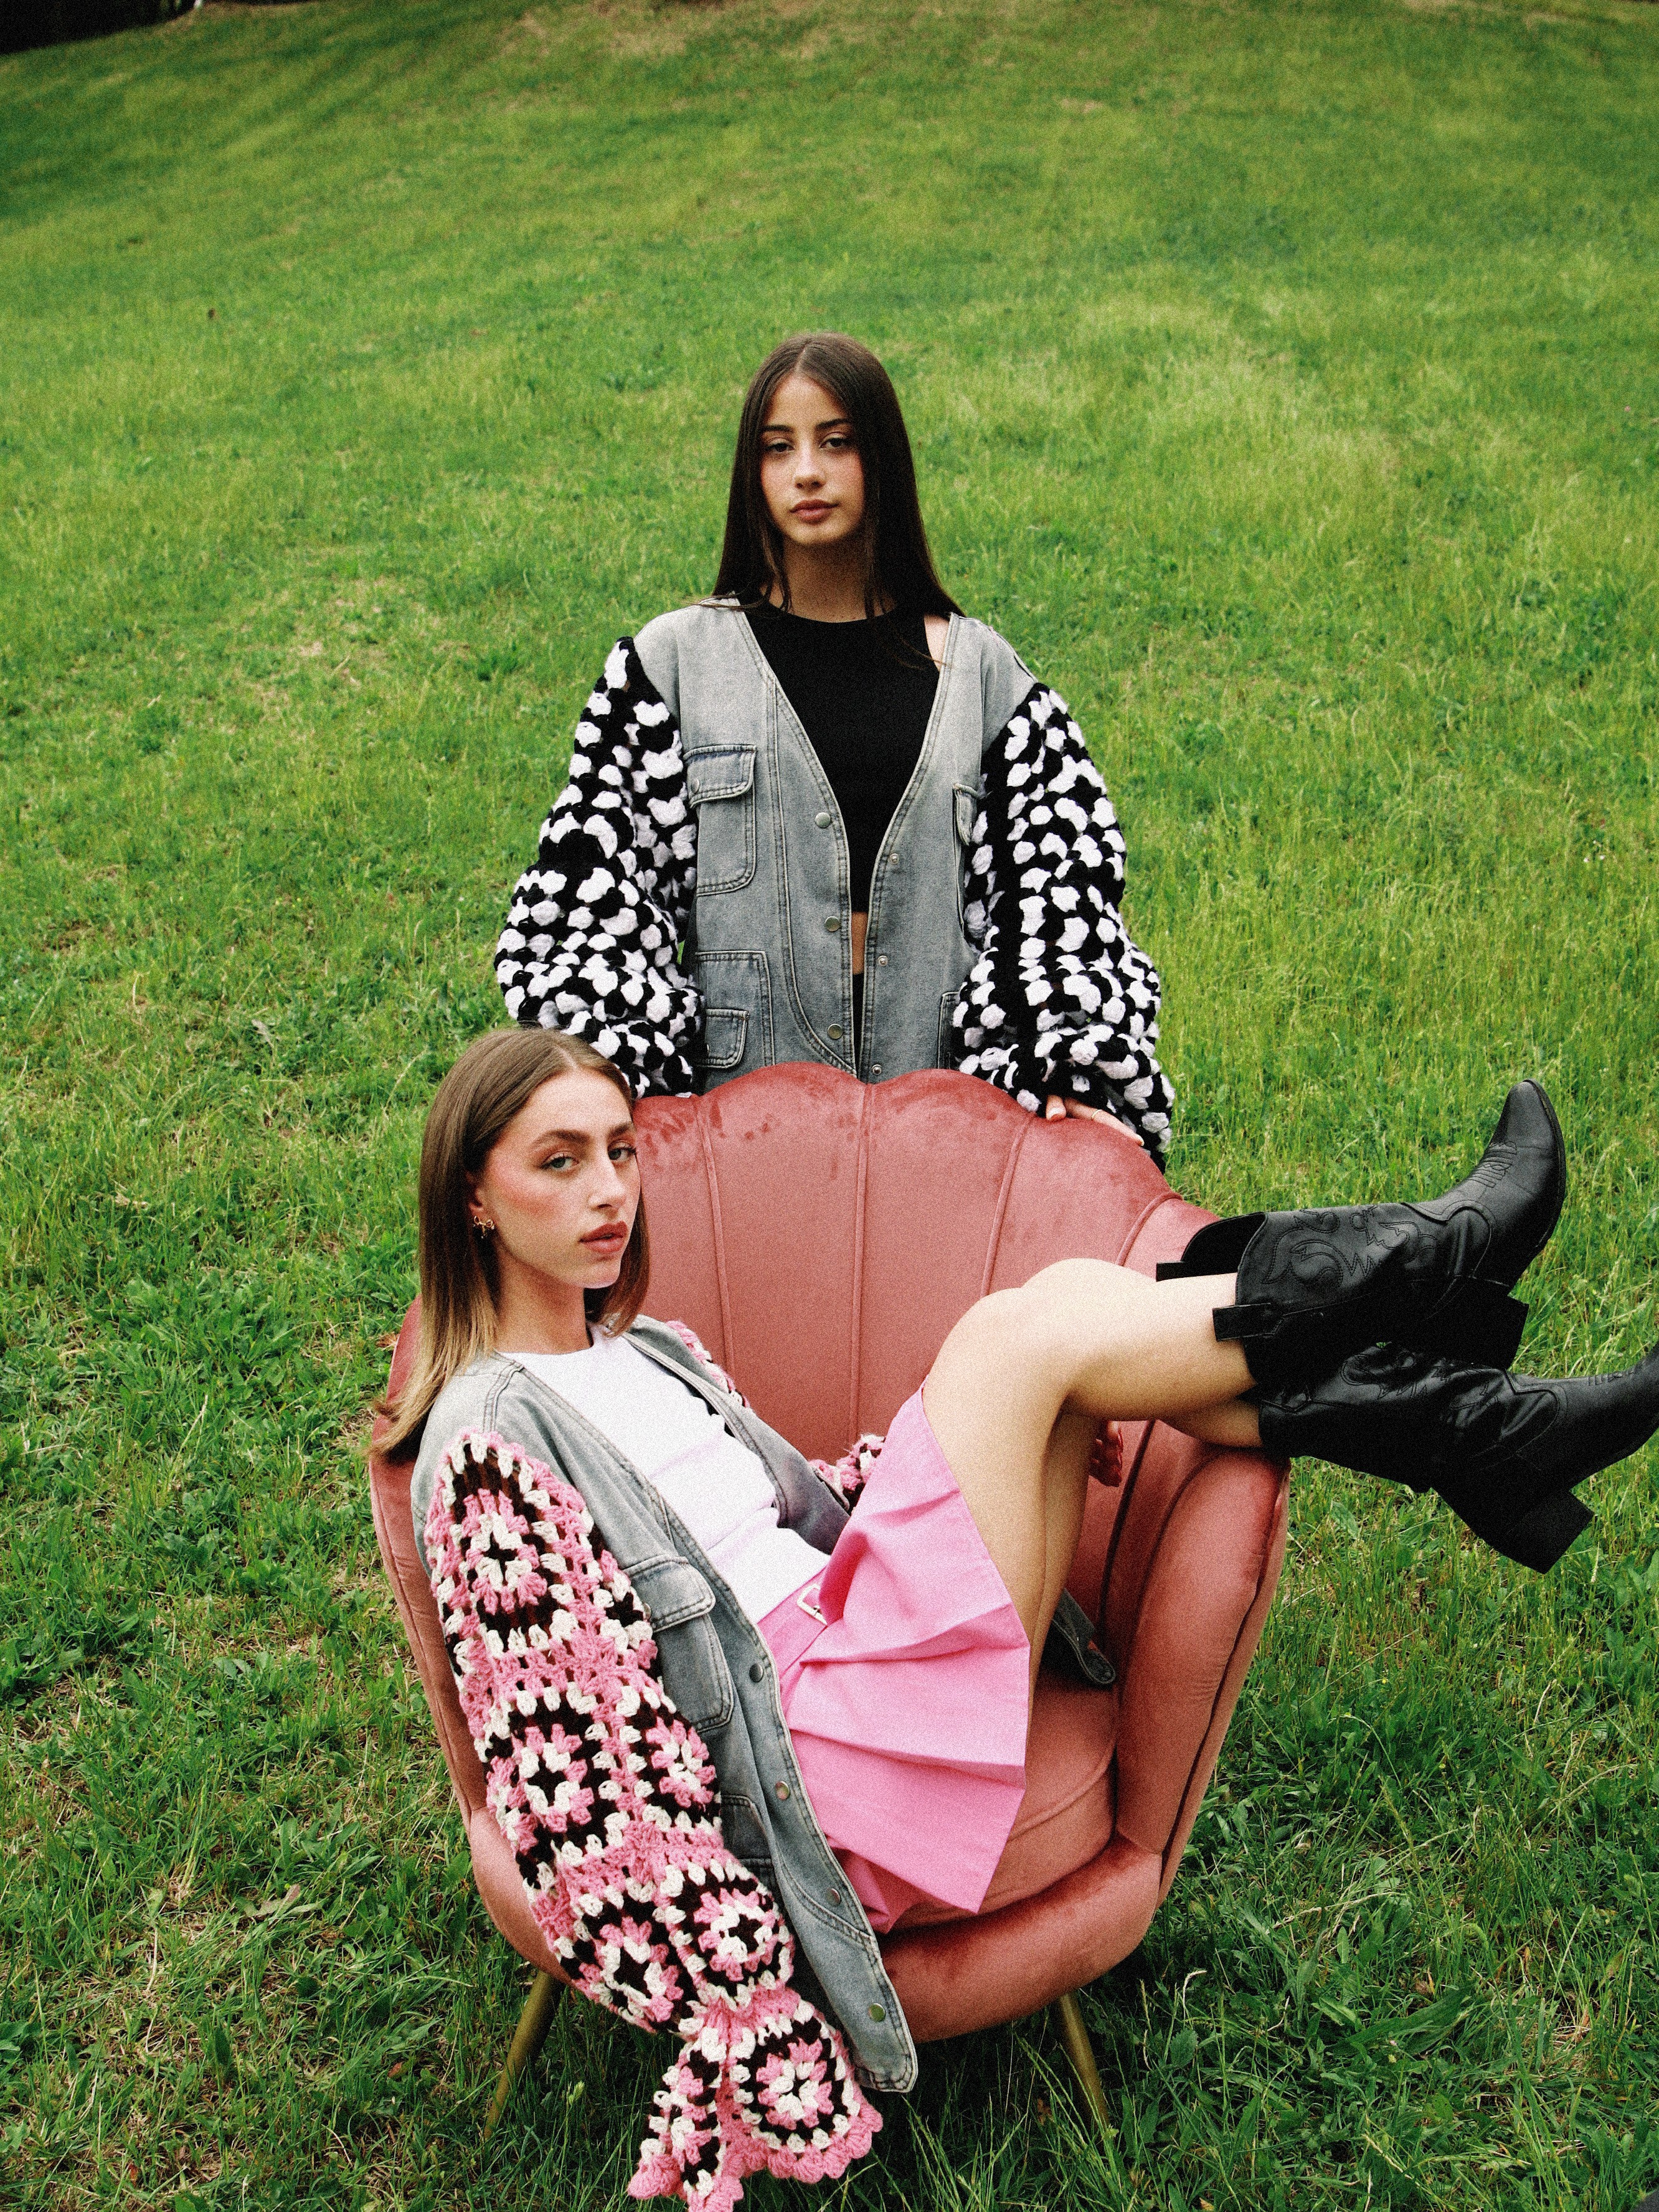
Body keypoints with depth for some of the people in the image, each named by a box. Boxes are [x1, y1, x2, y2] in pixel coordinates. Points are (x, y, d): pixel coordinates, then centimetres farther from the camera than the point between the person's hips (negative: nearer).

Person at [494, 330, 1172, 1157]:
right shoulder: (671, 662, 6)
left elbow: (1059, 880, 4)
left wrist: (1067, 1060, -11)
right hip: (738, 1108, -1)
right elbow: (594, 884, 1)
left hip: (938, 1093, 1)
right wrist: (628, 1091, -10)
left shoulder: (980, 671, 9)